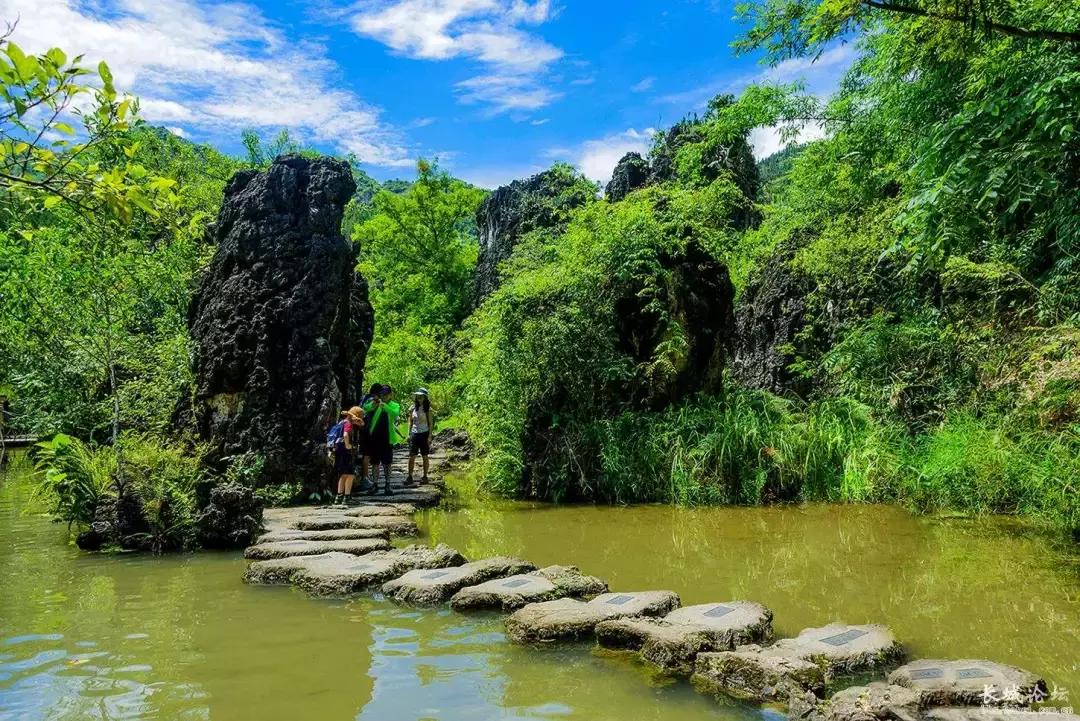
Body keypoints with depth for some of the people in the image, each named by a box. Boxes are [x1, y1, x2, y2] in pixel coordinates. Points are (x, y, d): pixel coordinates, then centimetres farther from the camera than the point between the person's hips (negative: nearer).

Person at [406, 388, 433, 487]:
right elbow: (410, 422, 12)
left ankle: (425, 477, 14)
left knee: (425, 456, 5)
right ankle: (410, 477, -2)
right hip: (414, 433, 2)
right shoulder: (413, 408, 6)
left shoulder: (427, 409, -2)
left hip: (424, 434, -2)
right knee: (411, 456, -4)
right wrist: (409, 434, 5)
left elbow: (430, 423, -2)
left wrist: (429, 436, -8)